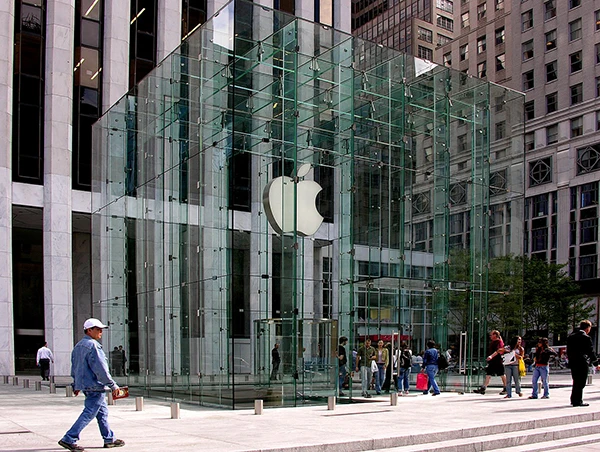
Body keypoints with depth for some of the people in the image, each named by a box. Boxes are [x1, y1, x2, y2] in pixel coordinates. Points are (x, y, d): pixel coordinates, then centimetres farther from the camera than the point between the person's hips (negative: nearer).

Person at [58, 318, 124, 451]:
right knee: (88, 413, -5)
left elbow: (74, 367, 20)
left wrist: (76, 385, 27)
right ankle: (69, 439, -4)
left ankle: (109, 439, 22)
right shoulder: (92, 345, -17)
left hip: (85, 385, 10)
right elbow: (100, 369, -20)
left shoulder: (78, 346, 14)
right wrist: (113, 385, -16)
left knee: (103, 412, 16)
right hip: (95, 386, -10)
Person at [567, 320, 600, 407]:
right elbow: (590, 352, -8)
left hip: (573, 363, 7)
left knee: (576, 382, 17)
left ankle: (574, 400, 22)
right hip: (582, 364, -7)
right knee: (580, 383, -2)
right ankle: (577, 401, -1)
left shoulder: (570, 336, 12)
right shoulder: (586, 337, -11)